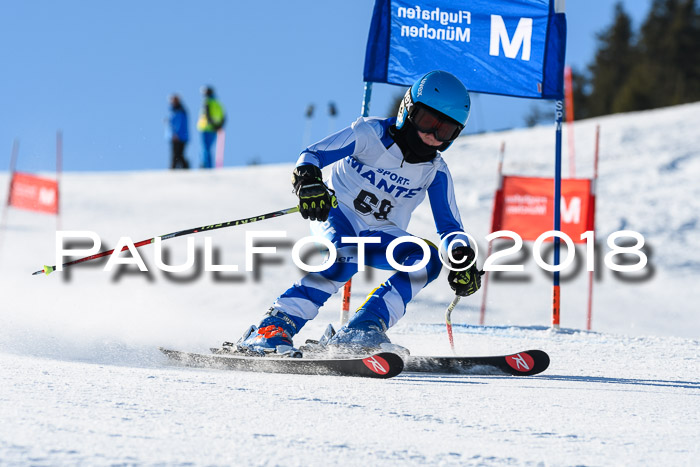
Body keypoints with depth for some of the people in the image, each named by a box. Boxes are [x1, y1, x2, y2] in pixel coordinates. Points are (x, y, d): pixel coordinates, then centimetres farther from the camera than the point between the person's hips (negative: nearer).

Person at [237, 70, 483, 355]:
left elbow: (449, 225, 3)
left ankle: (362, 330, -29)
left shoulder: (435, 171, -1)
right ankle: (275, 326, -38)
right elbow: (313, 154, -17)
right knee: (346, 258, -36)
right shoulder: (371, 134, -13)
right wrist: (307, 179, -41)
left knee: (427, 259, -22)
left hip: (378, 236, 5)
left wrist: (462, 257, -18)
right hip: (335, 214, -5)